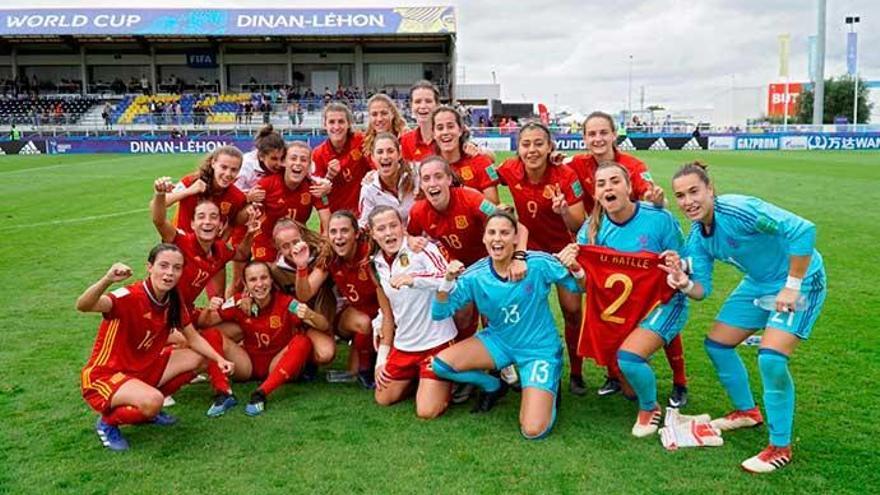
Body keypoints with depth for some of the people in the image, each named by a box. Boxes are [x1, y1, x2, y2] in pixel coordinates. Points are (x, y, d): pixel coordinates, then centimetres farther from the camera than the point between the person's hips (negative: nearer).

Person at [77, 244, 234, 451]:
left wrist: (219, 359, -6)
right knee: (153, 401, -33)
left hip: (144, 368, 7)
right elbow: (83, 306, -44)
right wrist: (107, 279, -62)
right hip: (104, 376, -7)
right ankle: (107, 422, -1)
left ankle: (147, 406, 10)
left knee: (196, 358, 5)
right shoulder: (130, 296, -26)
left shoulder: (173, 302, -4)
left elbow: (193, 338, 8)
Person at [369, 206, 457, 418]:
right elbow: (388, 315, 13)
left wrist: (413, 279, -44)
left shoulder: (421, 248, -14)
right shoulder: (377, 264, 6)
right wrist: (382, 357, 12)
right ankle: (416, 377, 37)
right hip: (404, 345, 7)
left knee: (427, 411, -10)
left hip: (437, 342, -6)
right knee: (383, 399, 15)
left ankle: (447, 380, 18)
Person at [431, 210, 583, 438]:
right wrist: (448, 281, -28)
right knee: (440, 364, -15)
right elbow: (439, 313, -10)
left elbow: (580, 287, -10)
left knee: (533, 430, -17)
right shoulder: (475, 276, -12)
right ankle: (493, 386, 13)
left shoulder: (539, 263, -20)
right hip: (499, 341, 4)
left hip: (539, 348, -3)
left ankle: (548, 390, 18)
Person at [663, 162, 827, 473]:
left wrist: (792, 286, -29)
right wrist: (684, 284, -26)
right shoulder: (697, 236, -5)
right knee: (716, 344, 10)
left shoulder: (738, 209, -29)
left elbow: (803, 230, -35)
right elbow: (702, 290, -3)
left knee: (771, 358, -22)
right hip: (758, 284, 8)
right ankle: (747, 412, 34)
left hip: (800, 281, -8)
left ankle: (780, 447, -1)